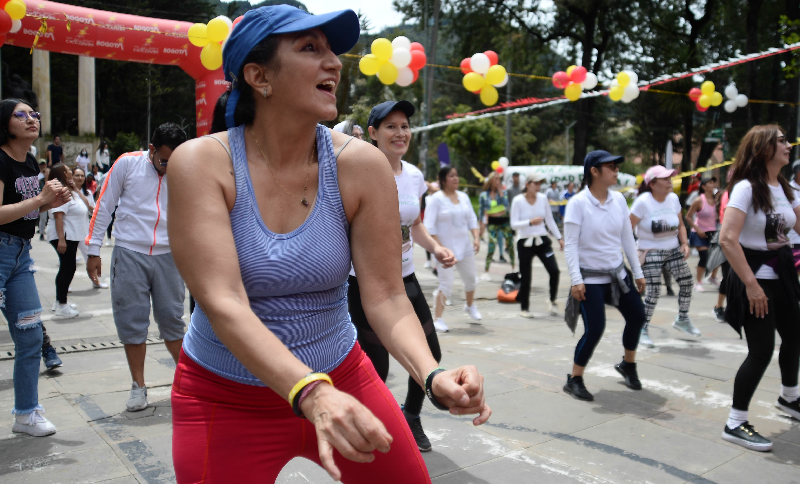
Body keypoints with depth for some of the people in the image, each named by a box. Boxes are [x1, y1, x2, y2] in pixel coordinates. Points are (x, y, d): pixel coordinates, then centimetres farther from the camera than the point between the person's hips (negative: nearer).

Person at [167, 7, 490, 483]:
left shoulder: (361, 164, -11)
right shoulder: (202, 163, -15)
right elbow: (222, 303, -25)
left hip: (341, 378, 2)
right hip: (227, 399, -1)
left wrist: (432, 375, -29)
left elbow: (385, 297, -12)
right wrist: (312, 393, -37)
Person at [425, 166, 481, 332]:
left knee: (470, 278, 18)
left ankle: (470, 306, 45)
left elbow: (472, 220, 15)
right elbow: (429, 226, -14)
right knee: (446, 284, -10)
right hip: (446, 248, -6)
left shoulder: (464, 197, 8)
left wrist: (476, 237, 0)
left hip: (465, 246, 6)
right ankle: (438, 319, -2)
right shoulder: (436, 198, -10)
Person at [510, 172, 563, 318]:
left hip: (542, 241, 3)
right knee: (525, 277, 3)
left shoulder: (543, 199, 3)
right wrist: (530, 222, -26)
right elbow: (514, 224, -12)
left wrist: (559, 238, 9)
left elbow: (550, 220, 12)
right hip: (525, 243, -3)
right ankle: (524, 308, 20)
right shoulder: (518, 200, -8)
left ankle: (552, 300, 14)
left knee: (554, 271, -10)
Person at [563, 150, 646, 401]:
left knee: (637, 316, 11)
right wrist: (576, 280, -22)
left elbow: (627, 238, 8)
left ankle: (628, 365, 37)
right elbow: (570, 244, -16)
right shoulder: (578, 203, -15)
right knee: (594, 329, -10)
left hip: (618, 272, 7)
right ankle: (574, 380, 8)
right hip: (590, 277, -6)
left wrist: (638, 272, 10)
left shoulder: (618, 199, 2)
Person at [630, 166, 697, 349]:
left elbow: (680, 225, 13)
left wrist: (684, 243, -1)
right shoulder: (643, 202, -17)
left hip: (673, 249, 6)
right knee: (654, 291, -13)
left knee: (686, 281, 3)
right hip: (651, 251, -6)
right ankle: (643, 330, 1)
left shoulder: (673, 198, 2)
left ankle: (682, 319, 26)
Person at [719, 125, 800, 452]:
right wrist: (751, 284, -25)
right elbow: (727, 240, -25)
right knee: (762, 350, -9)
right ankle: (735, 424, 3)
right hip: (754, 275, -9)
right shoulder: (746, 188, -17)